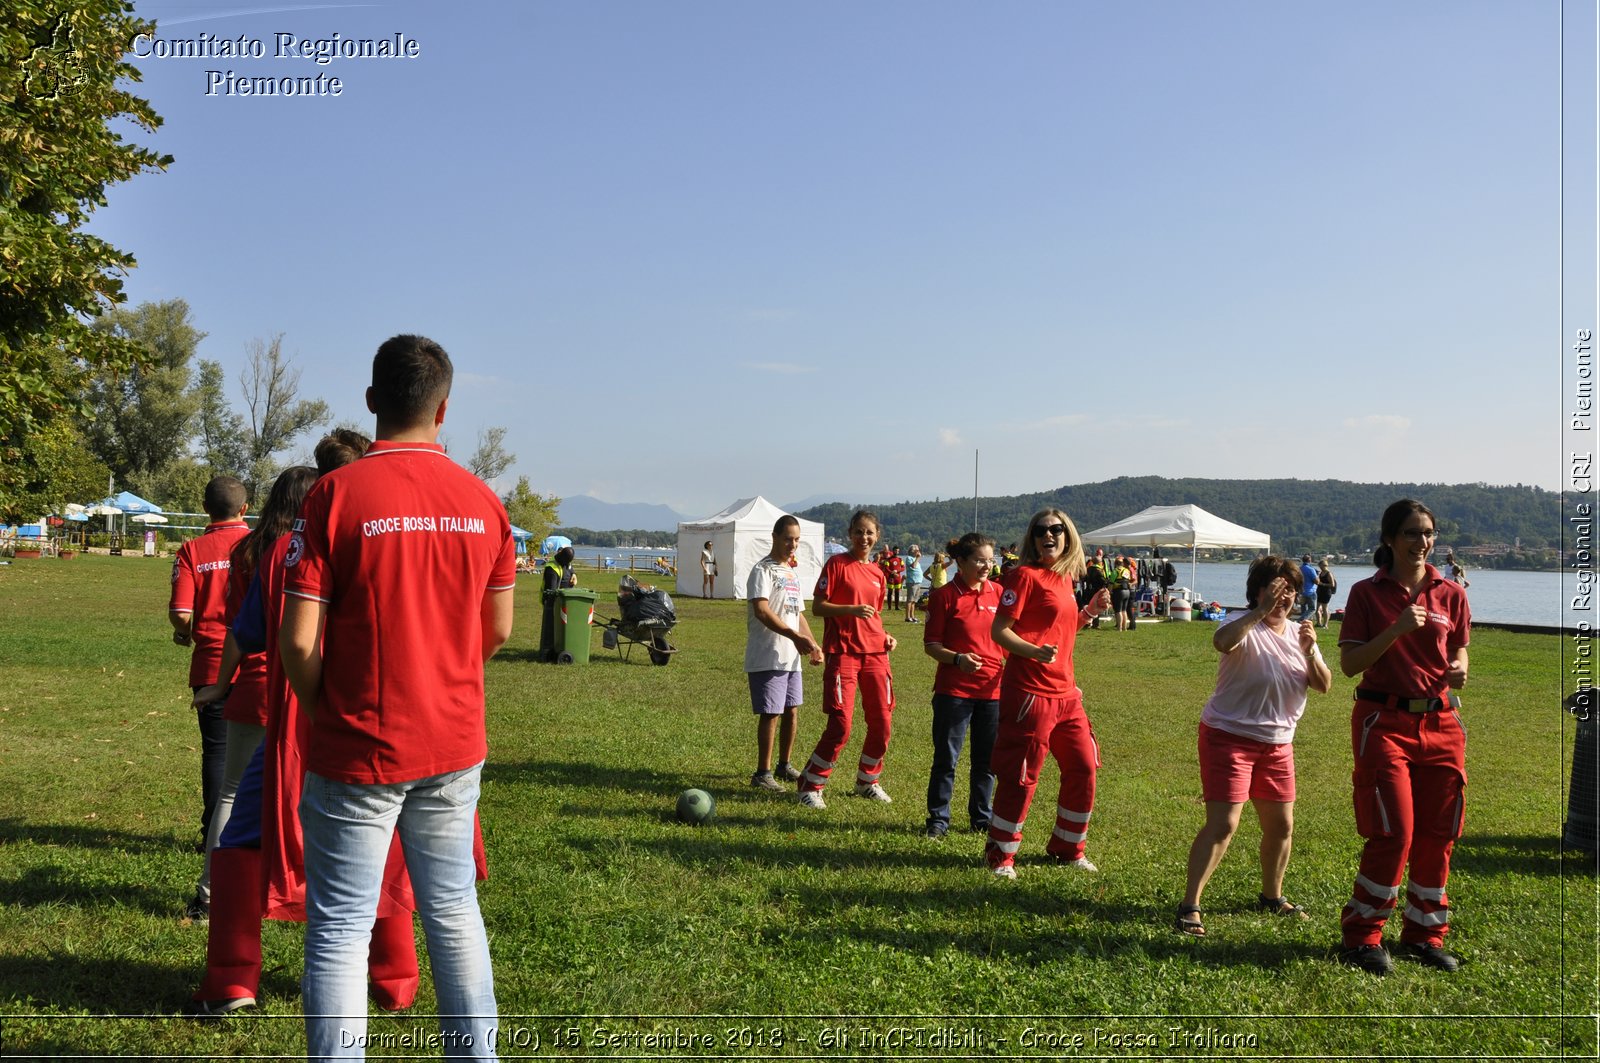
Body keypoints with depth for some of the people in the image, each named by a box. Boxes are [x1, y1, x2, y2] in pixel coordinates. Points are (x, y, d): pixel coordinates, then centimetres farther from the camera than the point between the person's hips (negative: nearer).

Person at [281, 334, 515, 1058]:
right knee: (454, 914, 18)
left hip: (358, 754, -4)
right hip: (455, 749, 4)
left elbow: (298, 642, -14)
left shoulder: (335, 494, -12)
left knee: (340, 930, 7)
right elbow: (497, 631, 7)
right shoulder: (483, 501, -1)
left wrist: (324, 711, 4)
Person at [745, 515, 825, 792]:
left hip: (791, 657, 8)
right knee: (771, 714, -6)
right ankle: (762, 774, 2)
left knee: (791, 711, 14)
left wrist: (813, 645, 11)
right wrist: (796, 637, -29)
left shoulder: (791, 572, 18)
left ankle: (784, 766, 27)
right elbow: (761, 611, -23)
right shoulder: (763, 570, -9)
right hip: (767, 657, -8)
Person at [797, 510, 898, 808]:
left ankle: (867, 782, 26)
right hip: (842, 652, -6)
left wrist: (885, 636, 5)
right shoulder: (837, 564, -4)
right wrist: (852, 609, -21)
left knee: (882, 722, 6)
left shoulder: (878, 573, 14)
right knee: (840, 725, -11)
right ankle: (810, 786, 4)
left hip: (875, 653, 6)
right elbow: (817, 607, -8)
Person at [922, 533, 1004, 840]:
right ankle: (938, 819, 16)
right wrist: (957, 659, -22)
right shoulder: (944, 595, -6)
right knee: (946, 758, 4)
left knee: (987, 759, 12)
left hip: (993, 688, 4)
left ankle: (982, 818, 26)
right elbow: (931, 645, -5)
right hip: (954, 689, -4)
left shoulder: (998, 593, 6)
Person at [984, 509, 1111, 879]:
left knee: (1084, 767, 12)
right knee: (1020, 776, -2)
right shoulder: (1025, 575, -9)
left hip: (1066, 692, 8)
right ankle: (1000, 854, 15)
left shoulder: (1064, 578, 13)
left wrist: (1088, 613, 10)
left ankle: (1068, 847, 29)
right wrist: (1034, 652, -30)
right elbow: (999, 629, -15)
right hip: (1029, 691, -8)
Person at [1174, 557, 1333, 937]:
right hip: (1229, 736, -7)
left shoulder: (1298, 634, 8)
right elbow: (1221, 641, -39)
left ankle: (1271, 897, 37)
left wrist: (1310, 651, -15)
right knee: (1223, 824, -14)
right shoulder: (1245, 628, -13)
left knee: (1281, 825, 15)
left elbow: (1324, 686, 2)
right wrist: (1262, 611, -41)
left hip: (1277, 743, 7)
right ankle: (1189, 906, -8)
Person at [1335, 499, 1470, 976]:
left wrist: (1459, 672, -7)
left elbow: (1458, 651, 16)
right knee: (1393, 834, -9)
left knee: (1437, 835, 7)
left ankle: (1424, 934, 24)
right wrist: (1396, 630, -18)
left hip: (1440, 722, 4)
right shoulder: (1367, 594, -2)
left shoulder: (1451, 595, 7)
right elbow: (1349, 663, -6)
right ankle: (1361, 936, 6)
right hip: (1385, 721, -4)